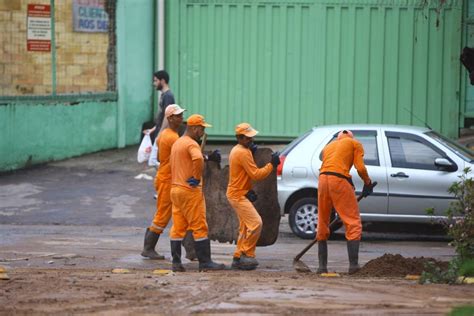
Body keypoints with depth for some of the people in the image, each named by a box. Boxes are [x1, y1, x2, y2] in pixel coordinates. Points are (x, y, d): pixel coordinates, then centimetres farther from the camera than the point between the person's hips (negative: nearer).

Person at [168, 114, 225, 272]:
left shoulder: (177, 143, 18)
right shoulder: (191, 144, -13)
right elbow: (198, 159, -34)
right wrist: (196, 178, -20)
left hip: (175, 188, 9)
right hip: (190, 190, -9)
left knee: (178, 227, 8)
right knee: (199, 227, -5)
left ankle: (176, 262, 6)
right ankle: (205, 262, -5)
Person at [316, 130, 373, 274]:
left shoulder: (329, 146, 31)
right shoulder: (355, 144, 15)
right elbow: (360, 167, 1)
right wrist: (368, 183, 18)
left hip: (323, 179, 5)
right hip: (339, 181, -5)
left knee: (322, 224, 14)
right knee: (353, 222, -3)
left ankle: (322, 265, 14)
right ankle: (353, 265, -13)